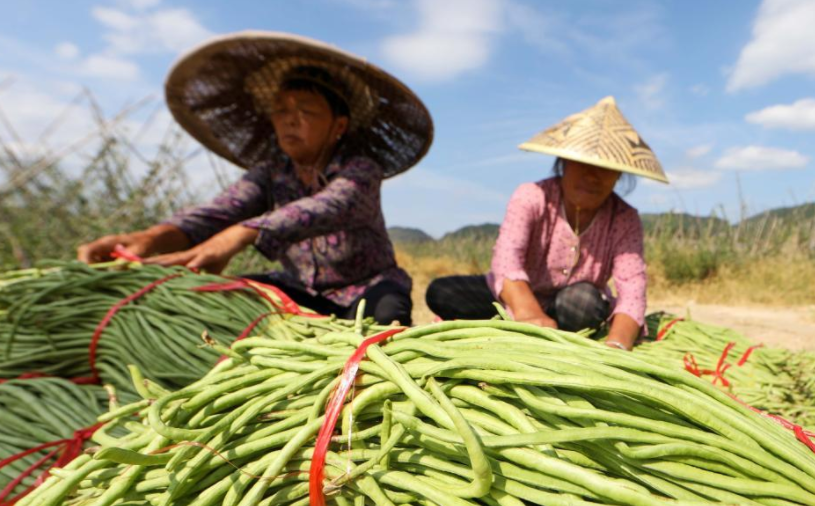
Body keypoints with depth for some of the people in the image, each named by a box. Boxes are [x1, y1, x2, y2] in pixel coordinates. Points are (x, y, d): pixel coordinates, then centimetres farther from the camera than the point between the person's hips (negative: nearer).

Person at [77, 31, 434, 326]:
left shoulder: (361, 170, -19)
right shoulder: (270, 174, -6)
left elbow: (328, 207, -43)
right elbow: (217, 212, -25)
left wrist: (239, 235, -60)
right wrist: (151, 238, -47)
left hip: (367, 288, -3)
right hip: (303, 292, 4)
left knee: (385, 313, -36)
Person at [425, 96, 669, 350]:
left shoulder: (624, 220, -16)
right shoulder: (531, 197, -21)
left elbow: (632, 289, -30)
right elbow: (506, 257, -39)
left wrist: (616, 344, -51)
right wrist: (528, 313, -59)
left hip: (573, 309, 1)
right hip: (516, 298, 0)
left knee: (585, 299, -36)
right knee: (441, 293, -22)